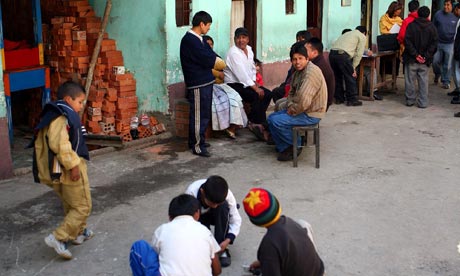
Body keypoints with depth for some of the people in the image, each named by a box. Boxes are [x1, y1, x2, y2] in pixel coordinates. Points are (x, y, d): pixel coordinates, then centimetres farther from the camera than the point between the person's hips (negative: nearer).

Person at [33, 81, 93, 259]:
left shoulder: (51, 115, 13)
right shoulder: (65, 115, -17)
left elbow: (41, 143, 18)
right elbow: (60, 144, -30)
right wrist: (73, 165, -25)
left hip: (57, 171, 10)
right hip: (70, 170, -10)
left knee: (70, 205, 25)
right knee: (82, 207, 0)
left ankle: (79, 232, 39)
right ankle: (58, 238, -5)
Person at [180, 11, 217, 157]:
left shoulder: (197, 39, 15)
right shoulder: (190, 40, -17)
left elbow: (210, 56, 13)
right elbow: (208, 60, -20)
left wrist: (212, 58, -8)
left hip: (205, 82, 10)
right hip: (198, 84, -10)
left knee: (204, 114, 17)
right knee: (198, 115, -3)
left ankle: (197, 140, 28)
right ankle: (197, 146, 5)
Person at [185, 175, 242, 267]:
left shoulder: (227, 195, -33)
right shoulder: (191, 193, -37)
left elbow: (236, 220, -25)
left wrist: (227, 240, -39)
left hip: (218, 217, 2)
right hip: (197, 217, -1)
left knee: (223, 206, -35)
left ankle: (221, 250, -22)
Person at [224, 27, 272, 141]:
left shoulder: (249, 49, 10)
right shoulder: (233, 52, -17)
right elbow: (241, 73, -23)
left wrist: (255, 82, -1)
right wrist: (255, 88, -25)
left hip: (246, 83, 8)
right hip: (234, 85, -8)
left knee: (268, 94, -8)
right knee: (257, 96, -27)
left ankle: (251, 120, -4)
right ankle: (261, 125, -16)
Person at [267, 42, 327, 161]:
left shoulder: (311, 72, -23)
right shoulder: (298, 72, 9)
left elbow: (304, 101, -32)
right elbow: (292, 93, 18)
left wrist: (292, 110, -15)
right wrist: (290, 106, -2)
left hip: (311, 114, -10)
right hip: (300, 110, 10)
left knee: (276, 121, -18)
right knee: (271, 117, 10)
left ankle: (295, 146, 1)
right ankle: (284, 148, 9)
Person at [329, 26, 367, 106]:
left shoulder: (347, 34, 34)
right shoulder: (362, 37, 15)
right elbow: (359, 54, 6)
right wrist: (354, 67, 9)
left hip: (332, 53, 7)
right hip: (342, 55, -7)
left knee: (337, 77, 19)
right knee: (350, 78, 5)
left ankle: (338, 98, 25)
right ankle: (352, 100, 8)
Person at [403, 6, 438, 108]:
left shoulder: (411, 25, -4)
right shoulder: (432, 27, 1)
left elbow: (407, 41, -12)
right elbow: (434, 43, -4)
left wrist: (415, 54, -10)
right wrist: (426, 56, -6)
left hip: (411, 59, -2)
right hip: (425, 61, 2)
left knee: (410, 80, 8)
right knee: (423, 81, 7)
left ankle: (410, 100, 14)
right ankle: (423, 102, 7)